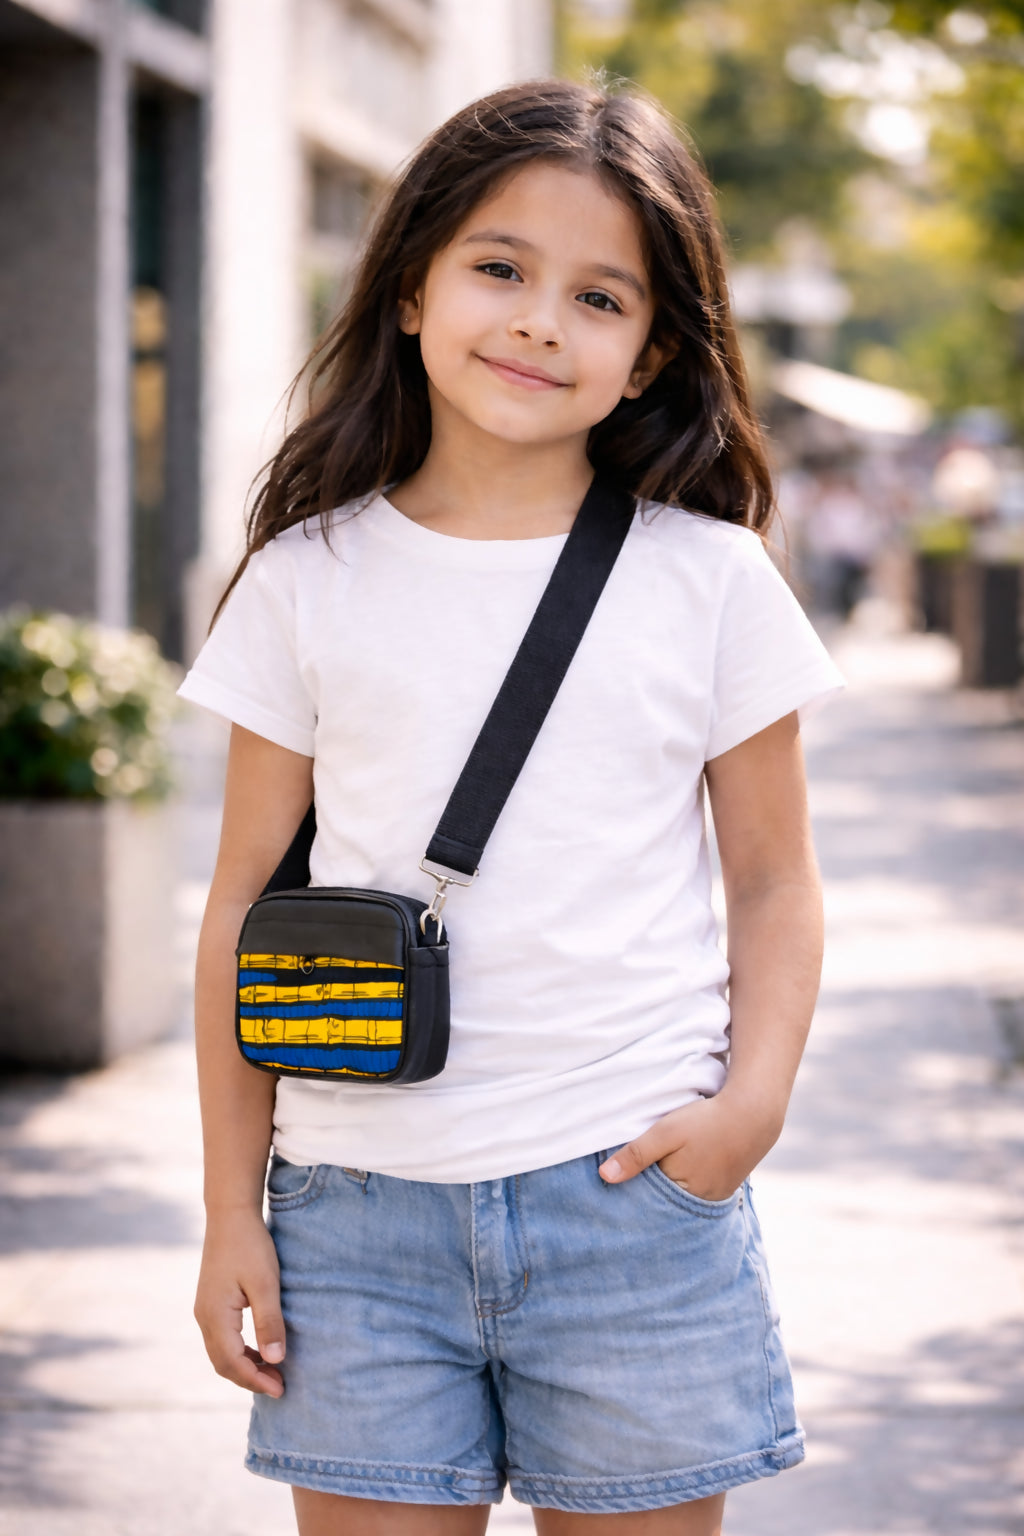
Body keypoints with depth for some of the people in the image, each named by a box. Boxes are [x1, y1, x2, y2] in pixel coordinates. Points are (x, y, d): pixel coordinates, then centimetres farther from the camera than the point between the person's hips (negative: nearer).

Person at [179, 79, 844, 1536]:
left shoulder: (709, 579, 3)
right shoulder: (310, 578, 4)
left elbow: (774, 880, 8)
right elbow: (245, 901, 7)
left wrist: (753, 1099, -9)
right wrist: (233, 1208, 6)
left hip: (634, 1192, 0)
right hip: (363, 1195, 1)